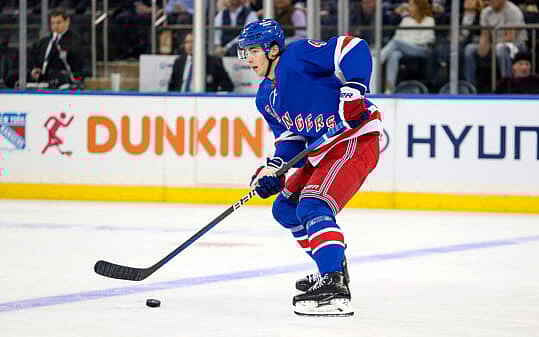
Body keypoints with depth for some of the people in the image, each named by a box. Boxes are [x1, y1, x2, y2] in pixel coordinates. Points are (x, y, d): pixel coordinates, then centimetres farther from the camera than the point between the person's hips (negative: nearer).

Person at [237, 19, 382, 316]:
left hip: (355, 140, -11)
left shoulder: (297, 56, -14)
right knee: (286, 208, 17)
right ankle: (332, 268, 31)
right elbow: (291, 136, 17)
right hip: (323, 150, 11)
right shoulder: (265, 98, 14)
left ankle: (334, 290, -35)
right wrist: (273, 167, 0)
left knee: (313, 206, -25)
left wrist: (354, 89, -32)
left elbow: (353, 49, -22)